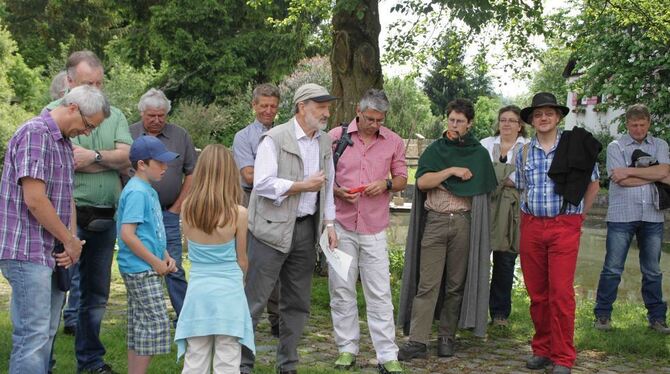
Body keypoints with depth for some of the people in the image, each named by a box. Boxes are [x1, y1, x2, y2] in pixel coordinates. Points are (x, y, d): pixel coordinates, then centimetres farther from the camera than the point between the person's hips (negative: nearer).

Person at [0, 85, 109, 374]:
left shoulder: (64, 143, 16)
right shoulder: (34, 134, -14)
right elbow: (34, 199, -20)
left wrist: (72, 240, 3)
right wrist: (70, 241, -11)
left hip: (52, 254, 10)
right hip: (28, 252, -10)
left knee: (45, 333, 12)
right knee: (33, 335, -9)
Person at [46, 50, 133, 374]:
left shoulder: (115, 116, 11)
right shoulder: (55, 113, -3)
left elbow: (127, 156, -2)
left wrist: (92, 156, -14)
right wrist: (109, 161, -10)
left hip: (105, 219, 5)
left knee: (96, 295, 14)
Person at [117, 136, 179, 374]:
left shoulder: (149, 191, 14)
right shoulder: (136, 192, -16)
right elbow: (127, 234, -23)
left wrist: (166, 257, 8)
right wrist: (156, 263, -17)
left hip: (145, 270, 10)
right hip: (141, 270, -10)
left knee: (139, 327, 14)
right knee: (156, 325, -8)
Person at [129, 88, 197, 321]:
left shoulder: (180, 136, 6)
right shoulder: (128, 135, 3)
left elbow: (191, 173, 8)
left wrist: (177, 207, 3)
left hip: (168, 214, 0)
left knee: (174, 269, -2)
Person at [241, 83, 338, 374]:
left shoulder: (325, 143, 12)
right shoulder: (275, 139, -9)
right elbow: (263, 183, -18)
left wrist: (329, 224, 9)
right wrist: (304, 185, -15)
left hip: (306, 229, 7)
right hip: (272, 229, -6)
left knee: (297, 303, 11)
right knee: (254, 300, -4)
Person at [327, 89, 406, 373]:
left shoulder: (394, 142, 5)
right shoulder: (336, 136, 1)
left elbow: (402, 179, 13)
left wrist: (386, 184, -8)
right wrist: (338, 192, -13)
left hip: (375, 228, 0)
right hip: (341, 224, 0)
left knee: (379, 293, -1)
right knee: (341, 289, 5)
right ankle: (347, 348, 18)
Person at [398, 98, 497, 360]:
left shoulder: (479, 154, 11)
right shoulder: (435, 150, 10)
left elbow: (484, 190, 13)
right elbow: (422, 182, -5)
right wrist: (452, 170, -11)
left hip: (464, 223, 1)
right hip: (435, 221, -1)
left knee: (456, 285, 4)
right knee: (427, 284, -6)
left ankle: (447, 337, 14)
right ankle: (417, 341, -8)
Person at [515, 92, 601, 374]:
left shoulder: (575, 145, 0)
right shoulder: (524, 153, 10)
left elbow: (592, 184, 8)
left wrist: (578, 215, 9)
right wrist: (532, 214, 14)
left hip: (565, 227, -3)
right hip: (531, 226, 4)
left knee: (561, 293, -7)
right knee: (536, 293, 7)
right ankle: (542, 349, 19)